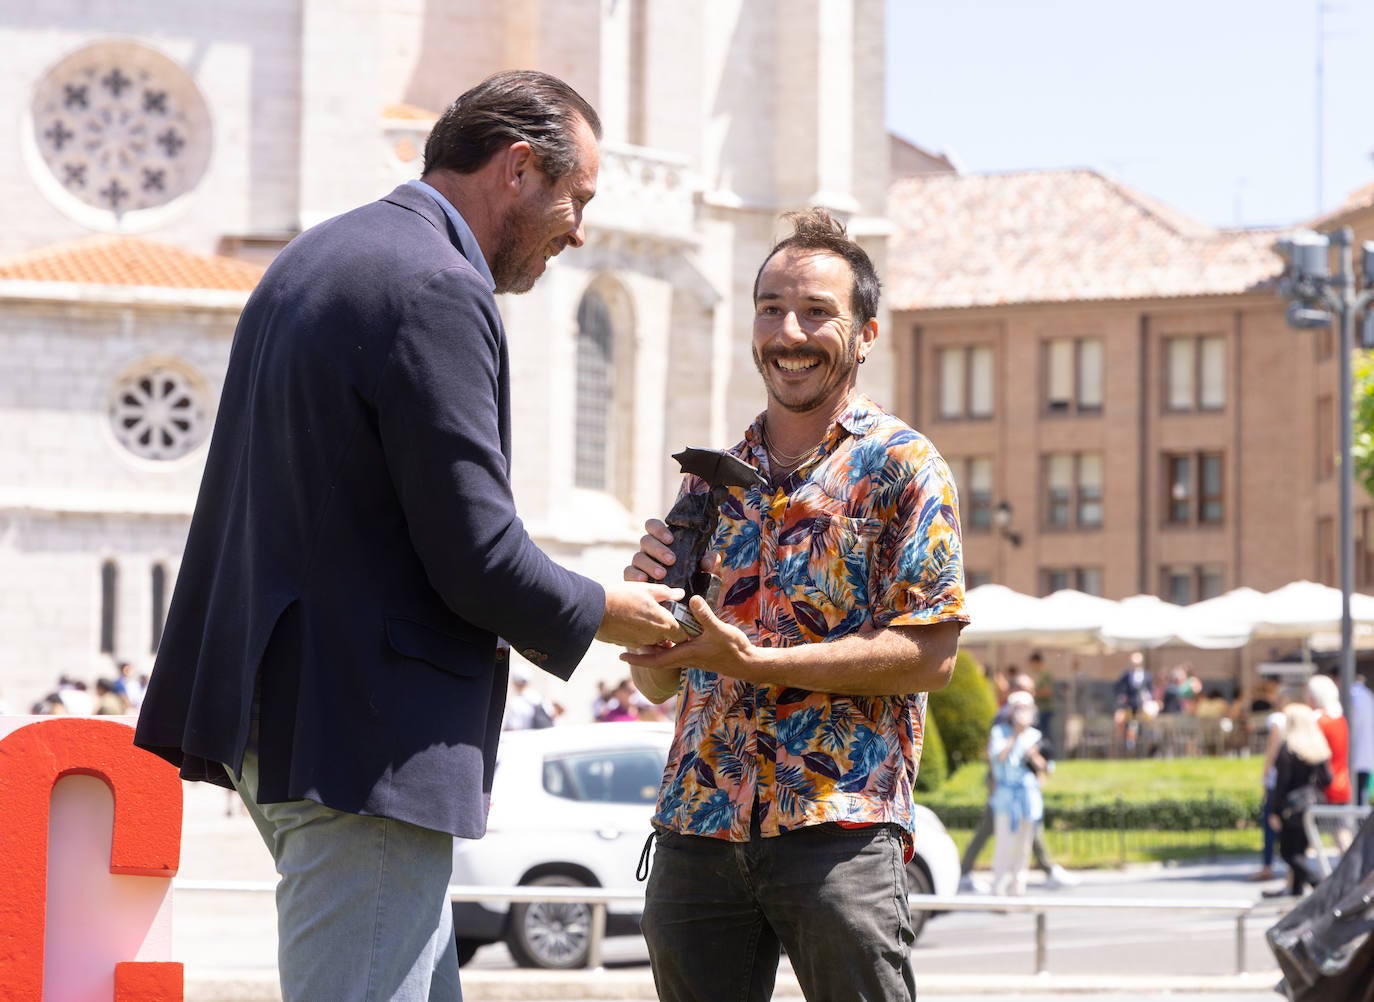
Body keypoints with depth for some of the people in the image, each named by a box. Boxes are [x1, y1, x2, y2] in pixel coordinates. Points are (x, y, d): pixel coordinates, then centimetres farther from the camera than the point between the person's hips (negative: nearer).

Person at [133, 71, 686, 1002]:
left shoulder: (315, 257, 17)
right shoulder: (436, 292, -16)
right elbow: (476, 553, -19)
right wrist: (599, 613, -1)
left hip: (276, 706, 10)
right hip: (363, 737, -10)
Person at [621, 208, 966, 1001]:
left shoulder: (902, 466, 1)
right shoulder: (712, 480, 17)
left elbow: (930, 655, -9)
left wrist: (753, 662, -16)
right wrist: (651, 598, -3)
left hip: (841, 823, -5)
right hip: (696, 826, 5)